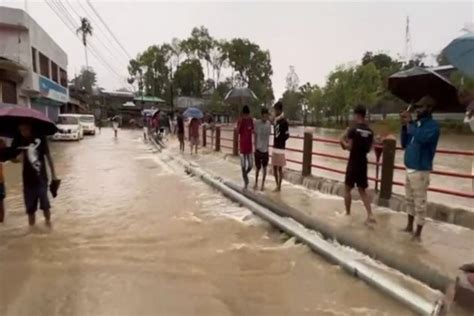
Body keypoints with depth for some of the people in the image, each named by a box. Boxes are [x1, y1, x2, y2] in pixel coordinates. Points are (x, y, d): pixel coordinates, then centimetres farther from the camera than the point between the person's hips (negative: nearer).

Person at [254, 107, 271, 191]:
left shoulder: (269, 123, 0)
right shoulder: (257, 123, -10)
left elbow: (268, 136, 7)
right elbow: (255, 136, -3)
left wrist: (267, 147, 8)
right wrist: (255, 147, -4)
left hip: (265, 149, 3)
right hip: (258, 149, -2)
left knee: (264, 167, 9)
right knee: (258, 168, 5)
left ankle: (263, 184, 22)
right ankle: (256, 183, 25)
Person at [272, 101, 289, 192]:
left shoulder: (284, 122, -12)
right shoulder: (276, 120, 12)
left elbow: (287, 135, -12)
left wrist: (281, 141, -9)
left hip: (280, 148, -8)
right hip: (274, 147, 8)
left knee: (280, 168, 0)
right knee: (274, 167, 13)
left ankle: (279, 187, 10)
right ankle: (277, 185, 25)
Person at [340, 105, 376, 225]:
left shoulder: (353, 129, -14)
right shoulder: (370, 131, 5)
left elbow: (349, 147, -15)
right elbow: (369, 149, 10)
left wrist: (343, 142, 2)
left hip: (353, 163, -5)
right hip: (363, 163, 5)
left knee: (348, 188, 11)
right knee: (362, 190, 13)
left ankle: (348, 213, 21)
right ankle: (370, 215, 3)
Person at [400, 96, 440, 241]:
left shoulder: (433, 125, -12)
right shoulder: (416, 124, 11)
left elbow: (422, 138, -31)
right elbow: (404, 144, 11)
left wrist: (411, 123, -21)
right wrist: (404, 127, -1)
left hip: (420, 170, -8)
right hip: (409, 168, 8)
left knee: (420, 203, -1)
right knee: (410, 200, 18)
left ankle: (418, 233, 8)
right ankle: (409, 226, 32)